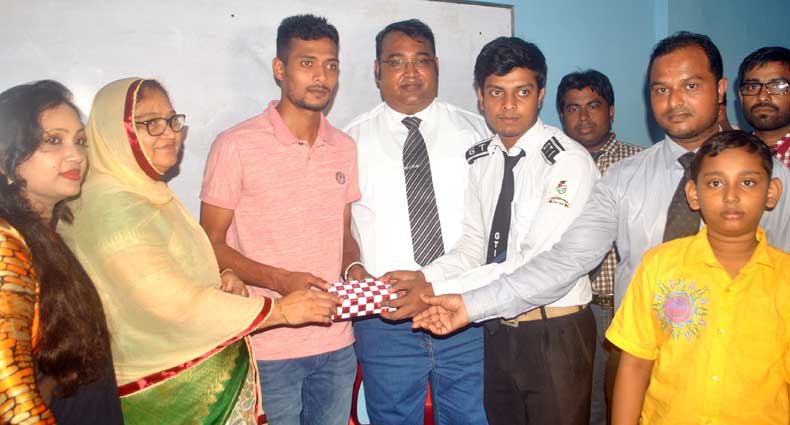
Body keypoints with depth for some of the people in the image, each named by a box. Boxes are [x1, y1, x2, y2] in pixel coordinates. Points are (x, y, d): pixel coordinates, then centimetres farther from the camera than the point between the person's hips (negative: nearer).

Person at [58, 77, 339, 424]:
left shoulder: (149, 193, 9)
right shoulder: (109, 206, -20)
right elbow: (169, 303, -25)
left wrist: (219, 280, -1)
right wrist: (279, 310, -19)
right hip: (172, 394, -8)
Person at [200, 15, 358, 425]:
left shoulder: (345, 148, 7)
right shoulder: (235, 145, -8)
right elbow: (211, 243, -6)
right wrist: (280, 280, -20)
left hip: (337, 344, 5)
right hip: (268, 346, -4)